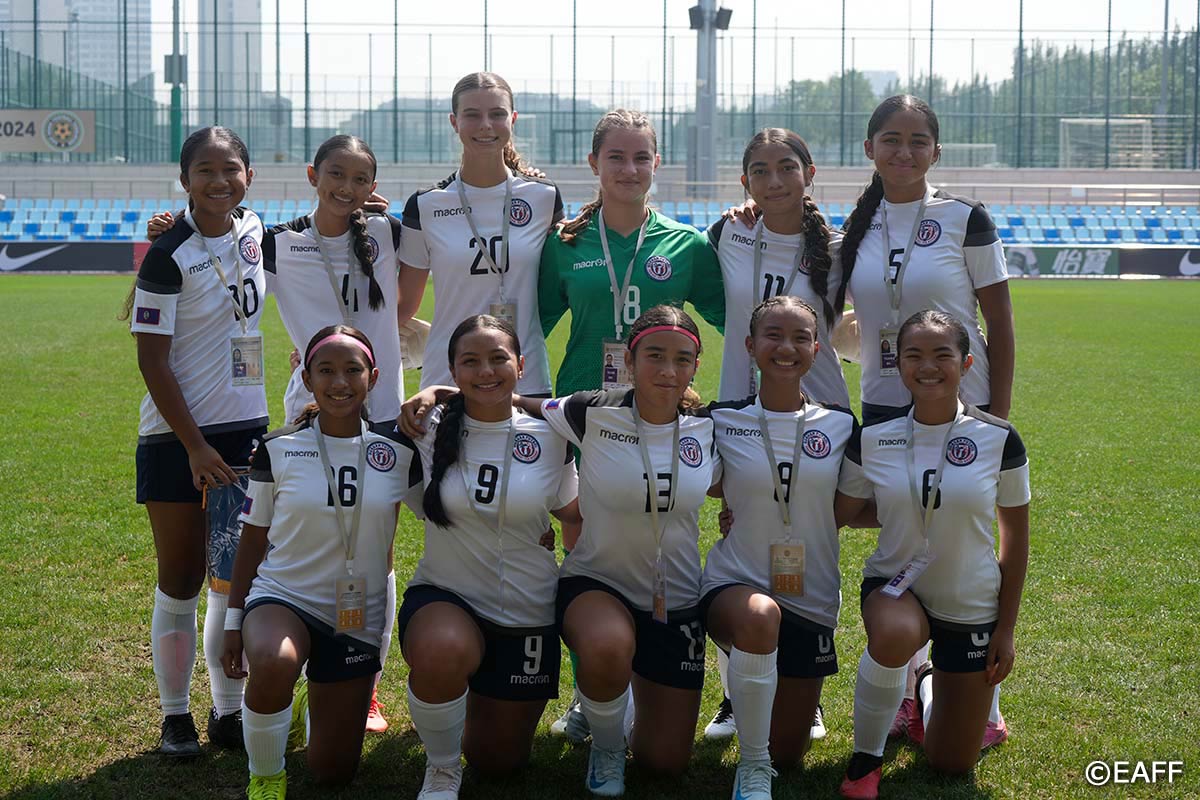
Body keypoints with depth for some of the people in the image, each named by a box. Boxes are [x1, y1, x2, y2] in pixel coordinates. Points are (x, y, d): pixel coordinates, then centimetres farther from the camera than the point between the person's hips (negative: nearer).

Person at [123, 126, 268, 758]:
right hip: (176, 436, -5)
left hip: (246, 428, 5)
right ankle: (175, 715, 15)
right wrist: (196, 446, -17)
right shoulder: (170, 256, -13)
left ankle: (229, 712, 19)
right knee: (181, 580, 2)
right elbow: (152, 361, -13)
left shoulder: (252, 231, 3)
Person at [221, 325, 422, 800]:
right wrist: (234, 620, 1)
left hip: (357, 615, 2)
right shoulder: (277, 450, -7)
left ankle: (311, 710, 43)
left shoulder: (398, 449, -6)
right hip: (283, 596, -2)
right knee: (273, 664, -40)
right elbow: (253, 538, 1)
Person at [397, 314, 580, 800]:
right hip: (443, 598, -2)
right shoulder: (429, 430, -7)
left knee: (499, 760, 10)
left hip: (526, 615, 2)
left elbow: (574, 516, 5)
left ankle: (488, 700, 46)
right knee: (441, 650, -39)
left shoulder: (549, 438, -5)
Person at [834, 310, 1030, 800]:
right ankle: (866, 755, -12)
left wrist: (1006, 628, -2)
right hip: (896, 586, -1)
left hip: (971, 607, 1)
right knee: (894, 636, -40)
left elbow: (1016, 534, -2)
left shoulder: (998, 440, -11)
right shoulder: (872, 441, -8)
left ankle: (932, 686, 43)